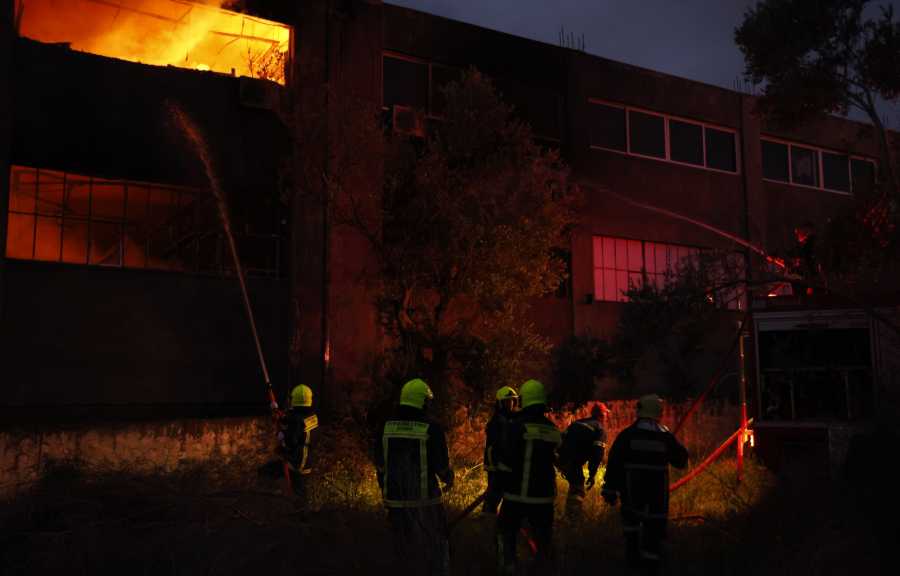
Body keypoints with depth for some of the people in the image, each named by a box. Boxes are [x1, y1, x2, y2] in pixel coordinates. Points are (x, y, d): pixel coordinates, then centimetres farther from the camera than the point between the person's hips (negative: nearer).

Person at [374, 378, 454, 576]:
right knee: (434, 550, 8)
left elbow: (380, 465, 8)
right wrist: (449, 480, 14)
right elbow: (442, 465, -8)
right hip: (424, 500, -4)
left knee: (404, 547, 18)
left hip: (395, 499, 4)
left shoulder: (386, 427, 0)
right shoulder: (431, 429, -14)